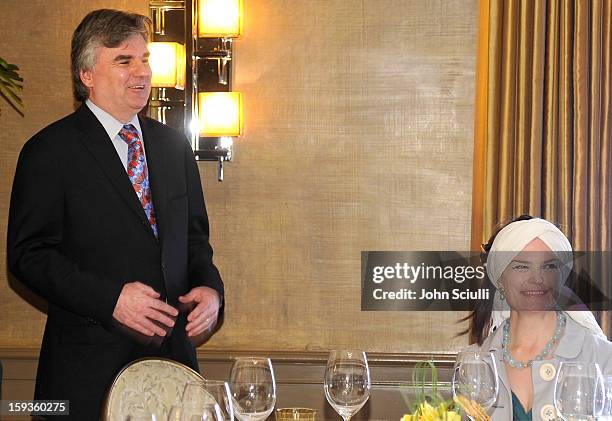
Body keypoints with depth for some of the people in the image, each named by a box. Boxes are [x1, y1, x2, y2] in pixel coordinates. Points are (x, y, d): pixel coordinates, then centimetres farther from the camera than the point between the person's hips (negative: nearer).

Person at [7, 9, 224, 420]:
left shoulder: (174, 145, 12)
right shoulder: (50, 151, -5)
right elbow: (28, 253, -9)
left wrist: (210, 287, -2)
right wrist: (110, 298, -19)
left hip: (174, 351, 5)